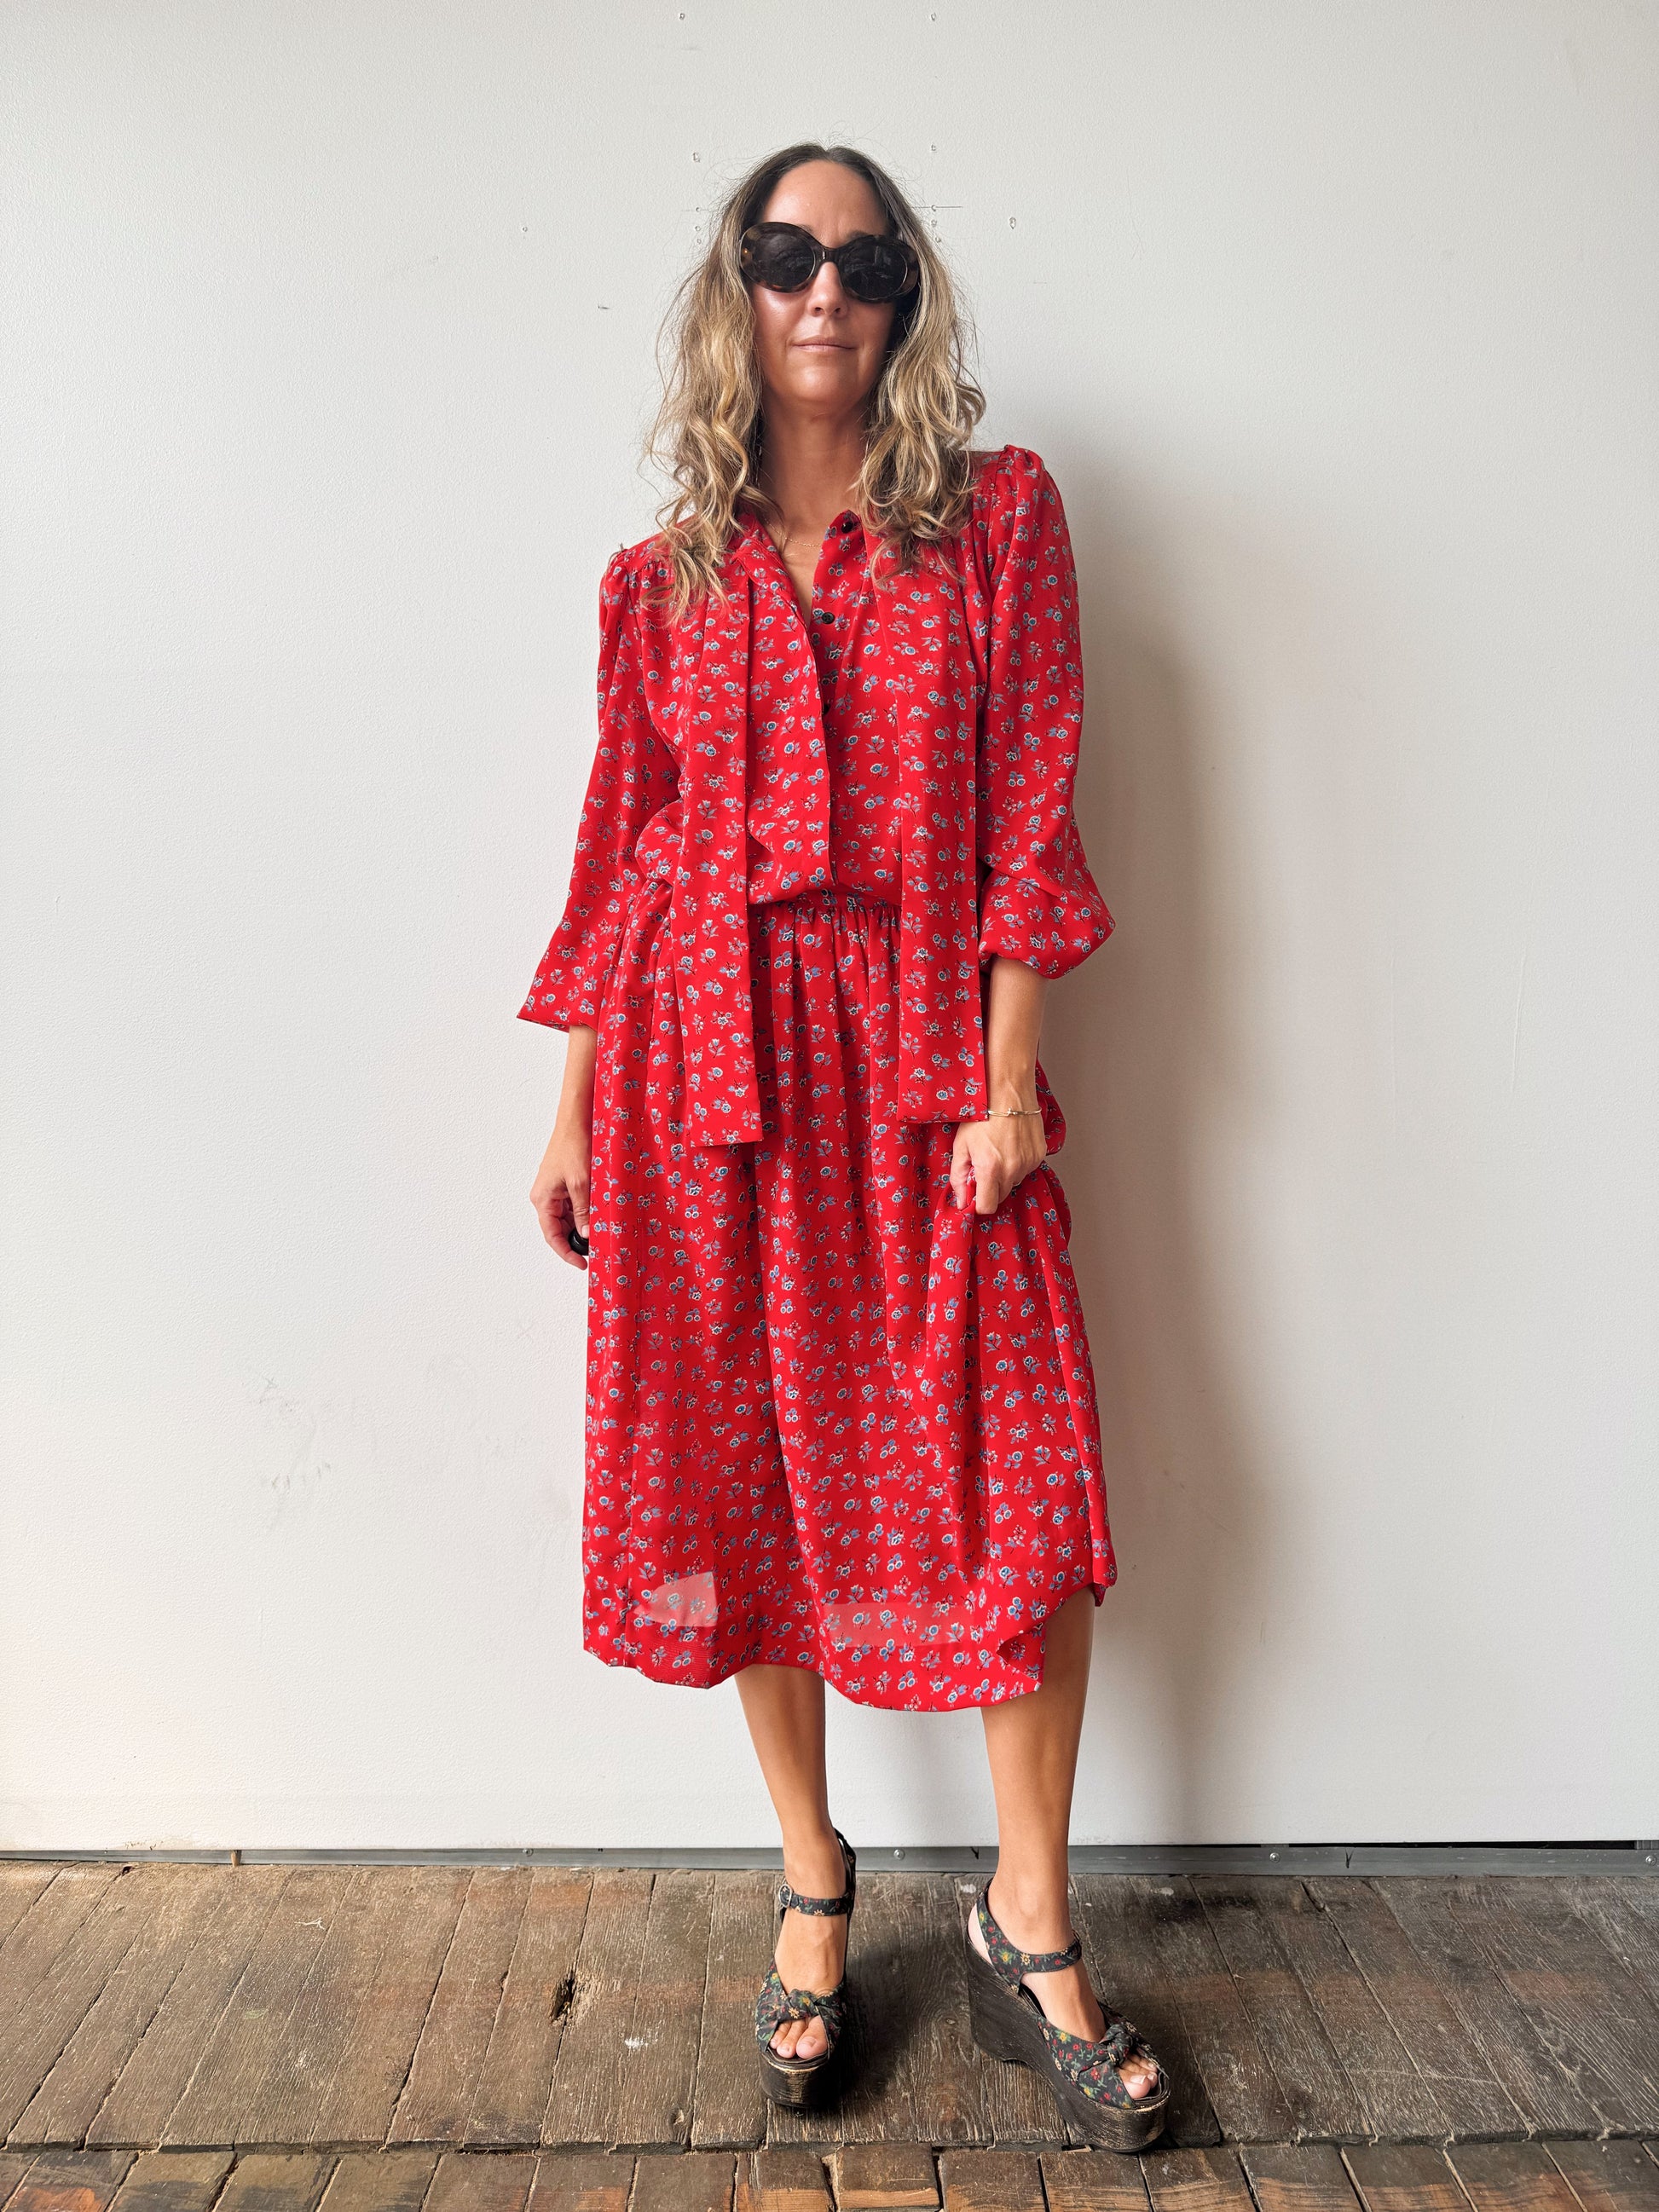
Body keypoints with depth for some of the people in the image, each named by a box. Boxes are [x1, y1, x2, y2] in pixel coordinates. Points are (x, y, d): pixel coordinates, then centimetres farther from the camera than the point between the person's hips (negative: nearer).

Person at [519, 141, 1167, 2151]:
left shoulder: (996, 518, 7)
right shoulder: (663, 578, 12)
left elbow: (1029, 814, 0)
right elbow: (624, 849, 10)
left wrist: (1006, 1077, -8)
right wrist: (573, 1113, 6)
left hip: (922, 1054, -1)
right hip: (706, 1063, 2)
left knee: (1014, 1483, -4)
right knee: (748, 1476, 6)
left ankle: (1027, 1928, 16)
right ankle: (813, 1891, 26)